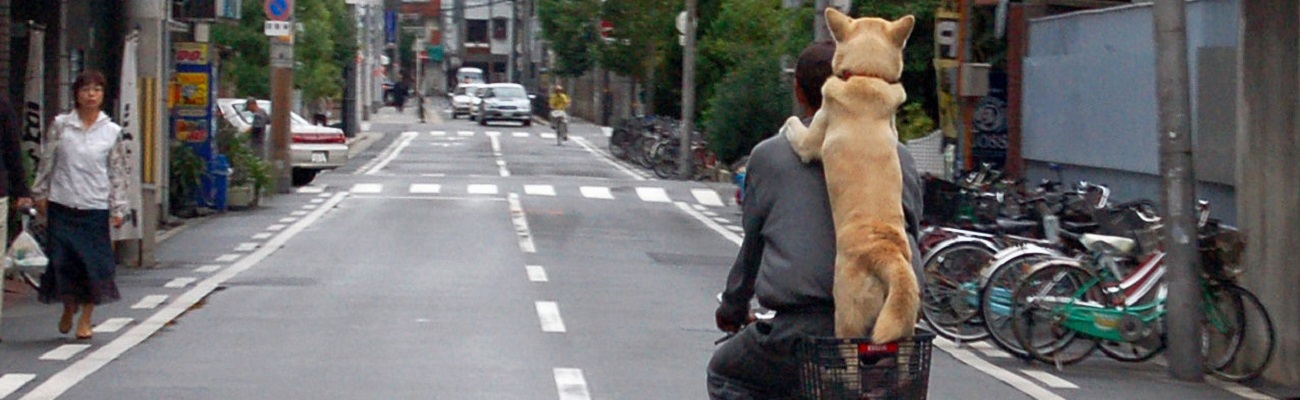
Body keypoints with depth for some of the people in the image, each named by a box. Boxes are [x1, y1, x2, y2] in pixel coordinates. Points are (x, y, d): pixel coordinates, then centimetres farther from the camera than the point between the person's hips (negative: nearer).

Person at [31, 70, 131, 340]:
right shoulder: (60, 126, 2)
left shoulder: (112, 132, 3)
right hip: (62, 204, 0)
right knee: (62, 259, 1)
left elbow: (119, 173, 4)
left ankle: (86, 320, 10)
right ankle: (68, 308, 25)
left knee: (94, 262, -2)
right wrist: (40, 194, 5)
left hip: (95, 207, 0)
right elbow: (46, 162, 7)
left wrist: (118, 208, 0)